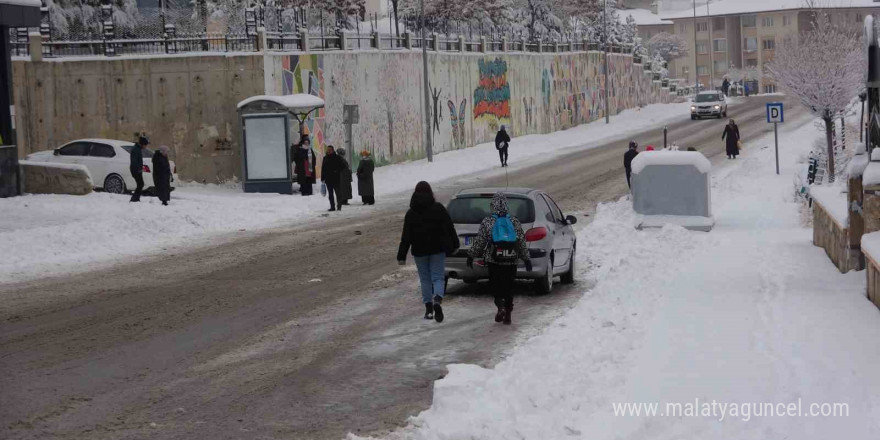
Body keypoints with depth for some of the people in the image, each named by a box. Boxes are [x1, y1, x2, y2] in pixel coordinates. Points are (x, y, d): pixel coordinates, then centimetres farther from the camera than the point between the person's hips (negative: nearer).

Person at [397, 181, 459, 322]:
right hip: (438, 249, 0)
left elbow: (406, 237, -3)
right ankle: (437, 300, -24)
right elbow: (450, 228, 0)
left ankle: (428, 308, 11)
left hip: (419, 251, 1)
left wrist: (401, 256, 0)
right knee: (438, 277, 2)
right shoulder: (439, 209, -4)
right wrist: (454, 245, 11)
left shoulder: (411, 213, -3)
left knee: (425, 279, 12)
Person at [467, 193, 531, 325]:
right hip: (511, 260, 2)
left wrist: (471, 256, 9)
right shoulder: (514, 221, 3)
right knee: (509, 286, 11)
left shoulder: (487, 222, -4)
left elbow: (479, 241, -2)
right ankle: (507, 314, 12)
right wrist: (526, 259, 14)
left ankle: (501, 306, -18)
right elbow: (522, 242, 6)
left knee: (496, 285, 6)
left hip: (494, 260, -2)